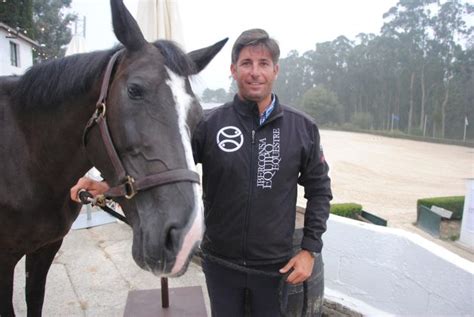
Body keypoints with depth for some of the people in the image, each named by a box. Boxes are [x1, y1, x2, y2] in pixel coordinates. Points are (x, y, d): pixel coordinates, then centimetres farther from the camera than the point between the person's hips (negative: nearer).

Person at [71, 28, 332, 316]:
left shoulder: (303, 127, -6)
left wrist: (310, 249, -5)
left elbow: (319, 189, 1)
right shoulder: (209, 124, -9)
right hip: (220, 263, 0)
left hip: (277, 267, 0)